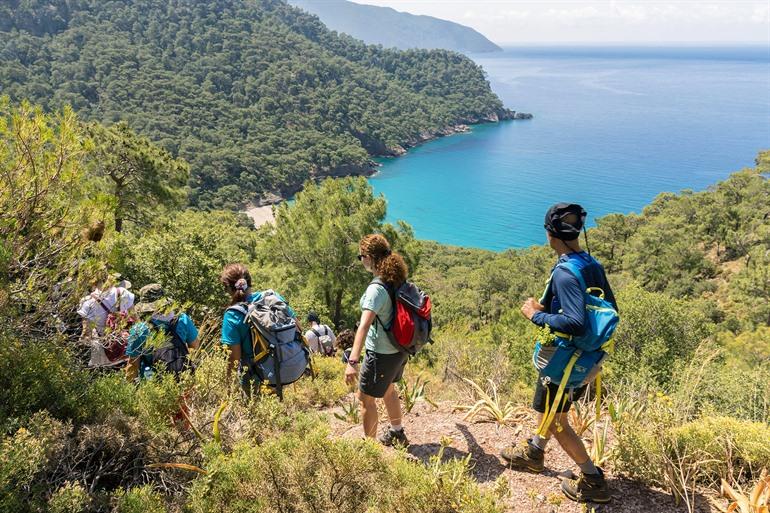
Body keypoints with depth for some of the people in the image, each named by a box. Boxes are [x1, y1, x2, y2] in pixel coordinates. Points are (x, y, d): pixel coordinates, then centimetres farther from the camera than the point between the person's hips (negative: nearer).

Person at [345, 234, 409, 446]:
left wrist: (353, 361, -43)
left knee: (366, 398, 10)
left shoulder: (377, 289, -27)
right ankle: (396, 433, 47)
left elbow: (364, 326, -37)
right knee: (388, 388, 29)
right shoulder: (398, 280, -1)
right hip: (399, 349, 9)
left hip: (381, 354, -9)